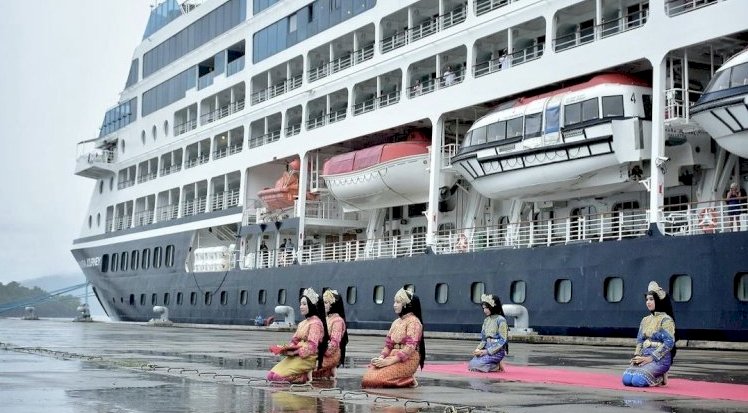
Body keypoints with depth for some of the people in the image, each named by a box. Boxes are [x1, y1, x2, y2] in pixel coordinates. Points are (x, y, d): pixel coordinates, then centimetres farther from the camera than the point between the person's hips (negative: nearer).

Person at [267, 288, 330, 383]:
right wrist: (284, 349, -6)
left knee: (277, 376, -21)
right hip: (296, 356, 8)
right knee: (270, 375, -8)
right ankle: (302, 375, -1)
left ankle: (306, 377, -6)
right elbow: (294, 341, 13)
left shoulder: (315, 323, -8)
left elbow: (311, 346, -16)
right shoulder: (302, 323, 19)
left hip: (308, 358, -8)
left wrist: (293, 352, -19)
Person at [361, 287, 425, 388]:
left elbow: (410, 347, -17)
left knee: (374, 380, -24)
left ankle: (408, 381, -2)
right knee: (367, 376, -15)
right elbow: (388, 344, 15)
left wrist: (389, 361, -22)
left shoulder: (413, 321, -8)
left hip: (407, 360, -8)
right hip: (394, 358, 8)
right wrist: (381, 357, -6)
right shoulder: (396, 322, 17)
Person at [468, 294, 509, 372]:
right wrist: (478, 349, -6)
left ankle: (497, 366, -1)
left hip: (497, 351, -7)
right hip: (487, 349, 7)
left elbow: (503, 340, -14)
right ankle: (495, 365, 5)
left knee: (474, 365, -22)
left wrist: (487, 351, -17)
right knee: (470, 365, -12)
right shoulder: (486, 320, 12)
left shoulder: (500, 320, -10)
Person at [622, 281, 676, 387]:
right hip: (645, 358, 6)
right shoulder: (645, 320, 16)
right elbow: (640, 340, 13)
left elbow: (669, 343, -14)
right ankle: (656, 376, 7)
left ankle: (660, 378, 2)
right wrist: (637, 356, -6)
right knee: (626, 379, -17)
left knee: (638, 380, -27)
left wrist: (651, 358, -18)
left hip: (660, 359, -6)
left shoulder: (666, 320, -5)